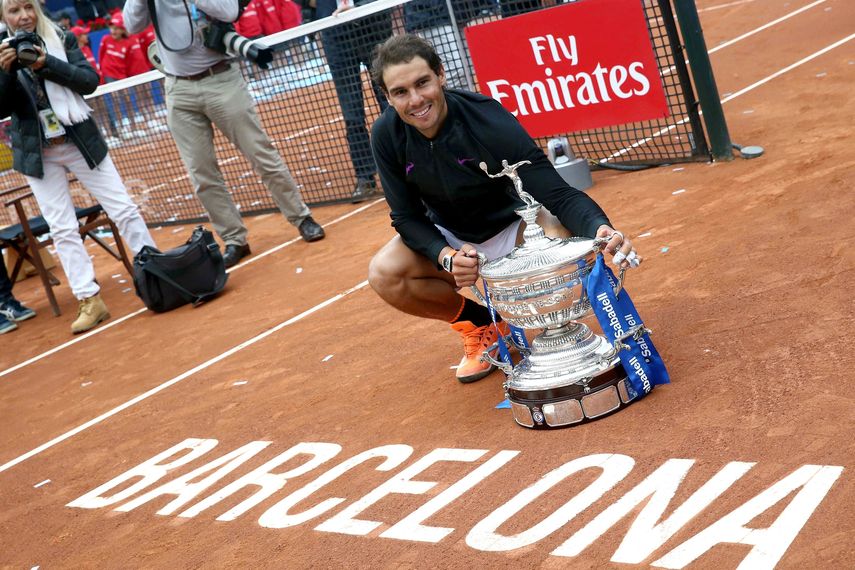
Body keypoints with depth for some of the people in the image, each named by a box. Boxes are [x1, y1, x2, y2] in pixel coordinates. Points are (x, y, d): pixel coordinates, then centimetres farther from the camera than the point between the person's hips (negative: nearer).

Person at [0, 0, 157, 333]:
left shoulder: (62, 39, -1)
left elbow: (90, 81, -10)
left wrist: (47, 63, -22)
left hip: (81, 142, 0)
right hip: (37, 154, 0)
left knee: (124, 209, 2)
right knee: (62, 229, 0)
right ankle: (90, 300, 5)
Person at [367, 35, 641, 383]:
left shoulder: (491, 122, -30)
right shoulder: (387, 136, -19)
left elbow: (558, 194, -32)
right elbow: (406, 217, -12)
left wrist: (599, 228, -53)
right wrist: (446, 257, -32)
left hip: (512, 226, -3)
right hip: (448, 238, 3)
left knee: (563, 239, -36)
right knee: (384, 275, -24)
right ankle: (480, 324, 4)